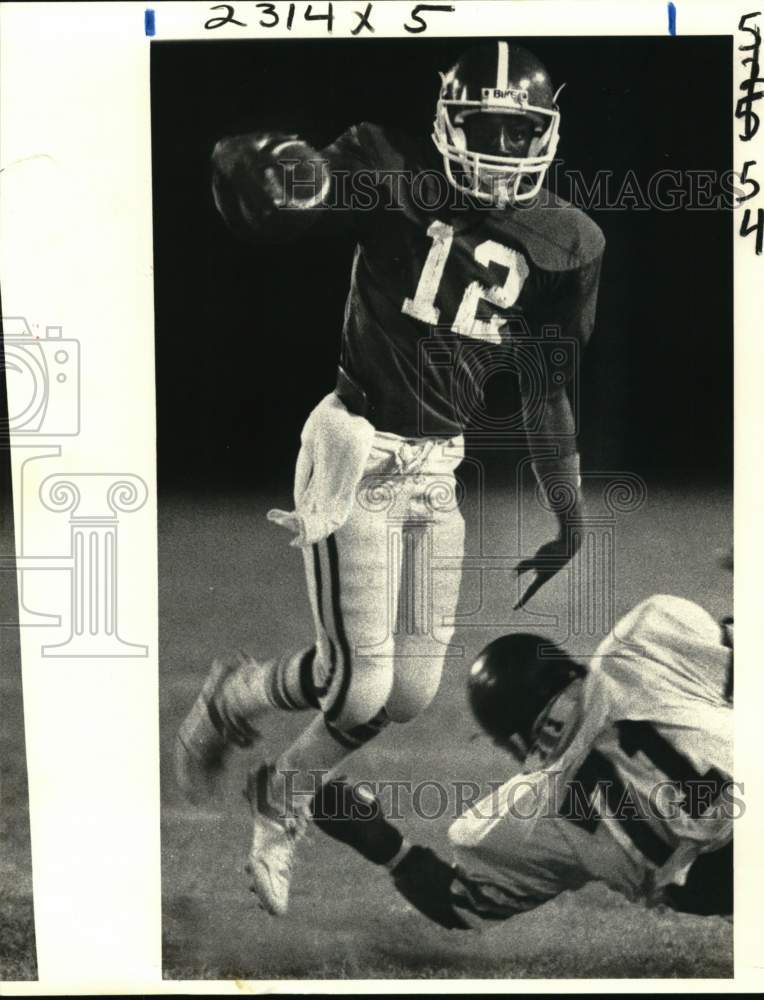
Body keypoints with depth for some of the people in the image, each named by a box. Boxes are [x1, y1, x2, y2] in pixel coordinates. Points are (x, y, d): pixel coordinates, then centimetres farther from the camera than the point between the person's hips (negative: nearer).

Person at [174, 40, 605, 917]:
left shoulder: (566, 243, 4)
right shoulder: (393, 174, -8)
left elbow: (548, 387, 12)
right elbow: (250, 213, -17)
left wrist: (568, 516, 15)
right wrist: (267, 170, -41)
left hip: (438, 472, 5)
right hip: (356, 451, -5)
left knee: (409, 694, 6)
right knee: (358, 684, -9)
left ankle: (280, 796, 33)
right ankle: (228, 698, 25)